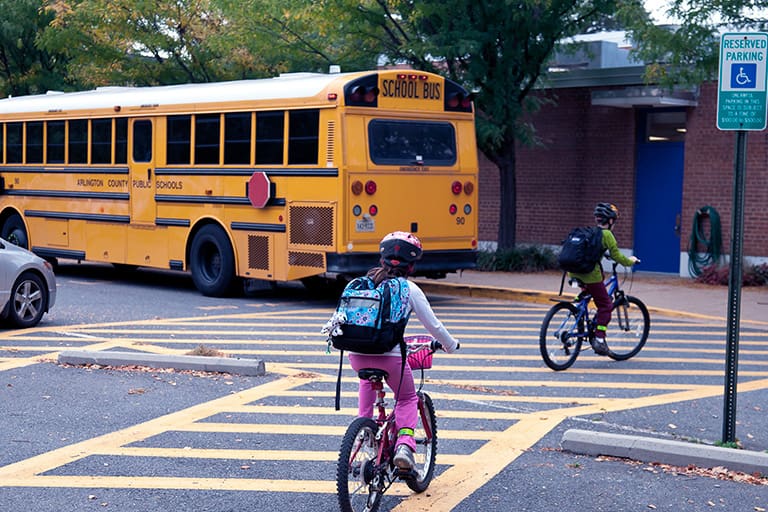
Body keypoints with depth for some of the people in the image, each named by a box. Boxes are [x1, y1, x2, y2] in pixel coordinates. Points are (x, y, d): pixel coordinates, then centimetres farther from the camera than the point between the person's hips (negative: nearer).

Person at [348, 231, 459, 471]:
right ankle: (404, 444, -3)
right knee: (407, 398, 19)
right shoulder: (409, 289, 2)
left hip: (357, 354, 3)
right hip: (389, 355, -3)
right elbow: (433, 325, 7)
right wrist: (450, 345, 26)